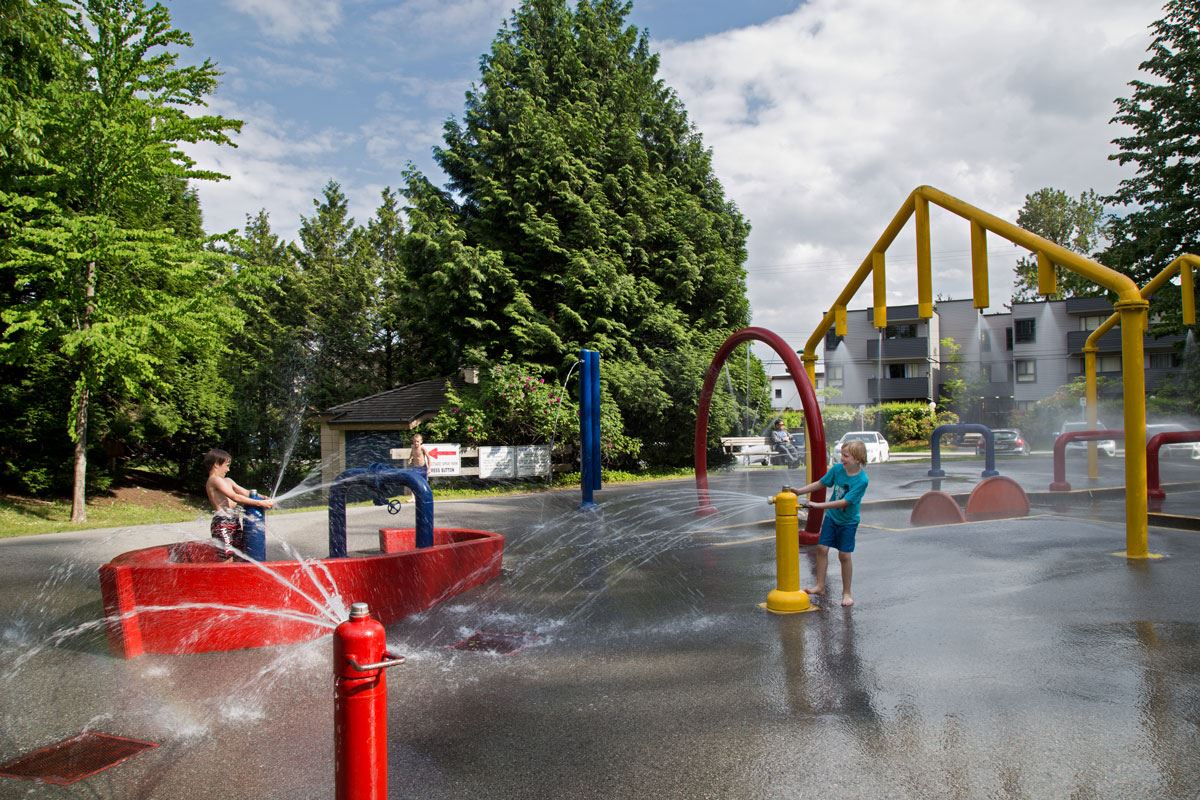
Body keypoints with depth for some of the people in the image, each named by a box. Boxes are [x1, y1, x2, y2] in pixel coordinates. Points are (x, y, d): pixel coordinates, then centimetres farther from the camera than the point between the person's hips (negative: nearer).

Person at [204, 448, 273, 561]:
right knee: (227, 560, -13)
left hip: (234, 522, 10)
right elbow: (235, 497, -18)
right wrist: (259, 503, -20)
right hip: (222, 523, -10)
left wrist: (263, 498, 1)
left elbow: (246, 492, 18)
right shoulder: (214, 480, -9)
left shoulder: (227, 481, 21)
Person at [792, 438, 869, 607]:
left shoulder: (861, 480, -26)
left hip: (848, 521, -4)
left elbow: (844, 502, -30)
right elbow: (820, 483, 5)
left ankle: (846, 593, 16)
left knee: (844, 555, -1)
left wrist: (817, 505, -32)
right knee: (822, 548, 2)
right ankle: (820, 586, 15)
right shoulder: (837, 468, -11)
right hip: (831, 516, 5)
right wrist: (799, 491, -2)